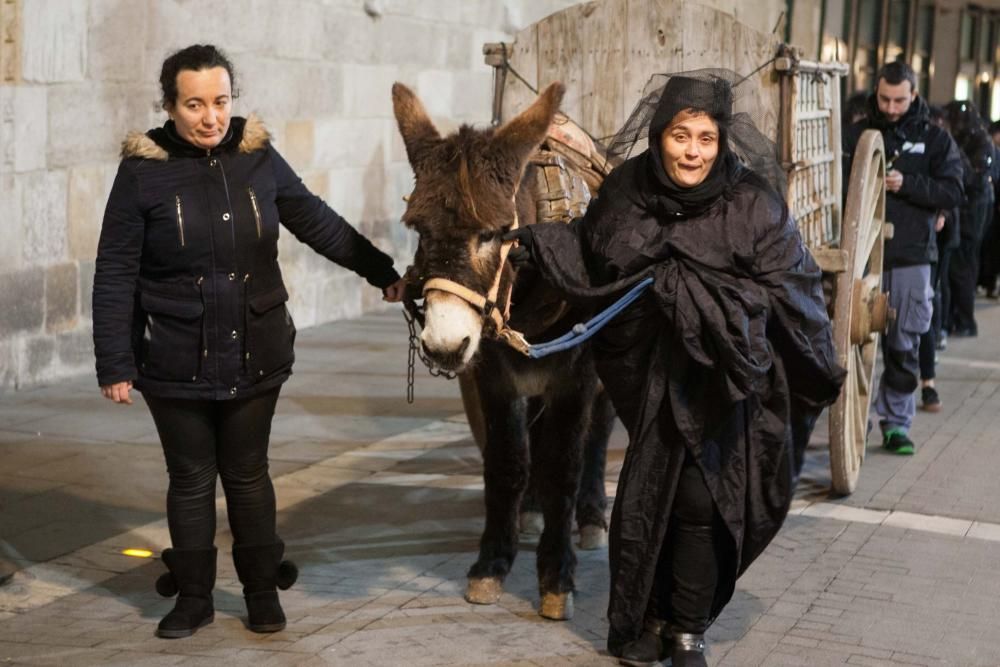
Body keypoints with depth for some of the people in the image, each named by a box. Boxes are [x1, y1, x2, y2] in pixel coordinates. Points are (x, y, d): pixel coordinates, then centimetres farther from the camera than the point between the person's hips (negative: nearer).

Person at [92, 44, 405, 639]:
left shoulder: (259, 158, -2)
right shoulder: (143, 171, -9)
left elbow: (319, 224, 9)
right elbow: (115, 274, -7)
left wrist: (382, 272, 11)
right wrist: (115, 365, -9)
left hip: (256, 357, 2)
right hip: (176, 362, -1)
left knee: (248, 473, 13)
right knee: (191, 478, 11)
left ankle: (262, 589, 27)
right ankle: (194, 596, 26)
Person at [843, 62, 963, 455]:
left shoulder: (934, 139, 5)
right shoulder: (857, 134, 6)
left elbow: (953, 191, -2)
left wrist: (907, 184, -14)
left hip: (911, 256, 0)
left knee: (904, 345, 4)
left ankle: (897, 422, 12)